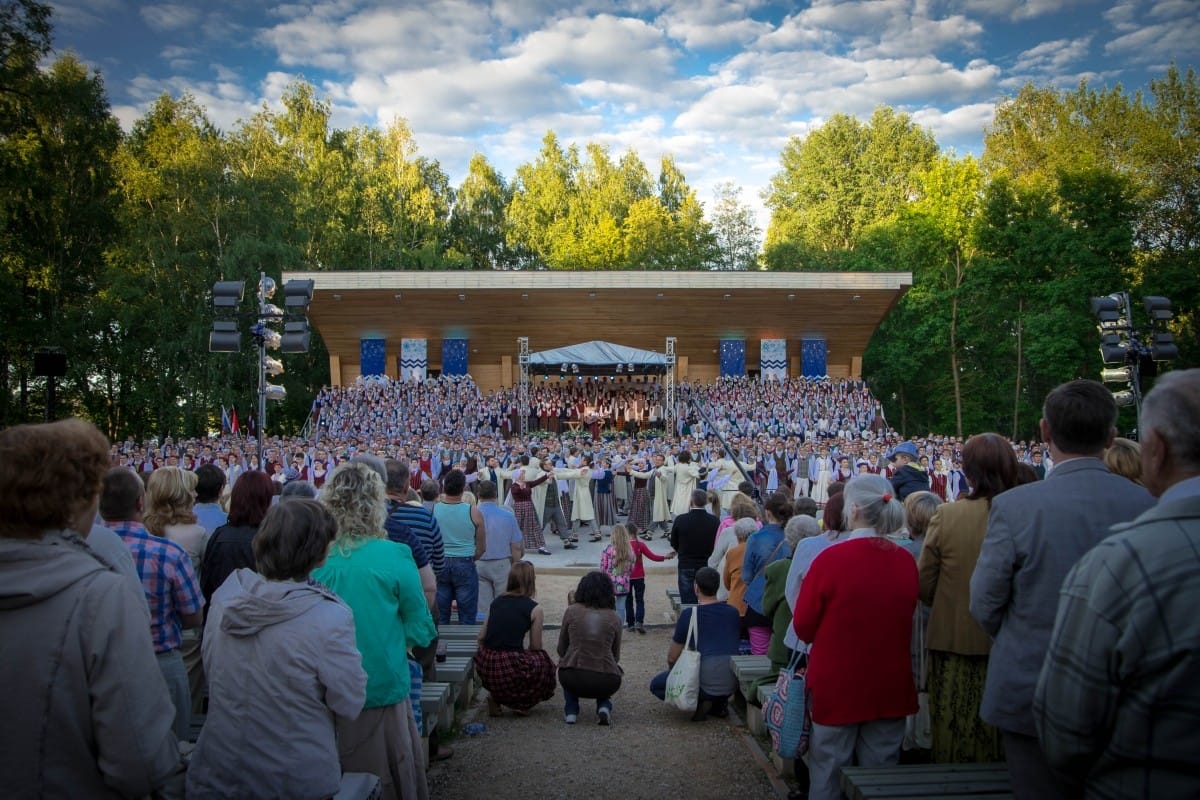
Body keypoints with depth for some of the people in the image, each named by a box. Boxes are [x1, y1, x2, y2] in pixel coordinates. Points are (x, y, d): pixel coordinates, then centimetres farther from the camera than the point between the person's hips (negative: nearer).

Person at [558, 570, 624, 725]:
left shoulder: (572, 611, 3)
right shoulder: (614, 617, 6)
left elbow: (561, 650, 12)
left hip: (573, 681, 0)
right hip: (606, 684, 0)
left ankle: (571, 711, 16)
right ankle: (604, 706, 8)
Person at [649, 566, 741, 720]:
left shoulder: (688, 614, -7)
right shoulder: (733, 613, 6)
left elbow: (672, 658, 1)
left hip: (705, 683, -6)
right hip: (731, 685, 6)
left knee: (656, 685, 14)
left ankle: (697, 701, -3)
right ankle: (719, 704, 13)